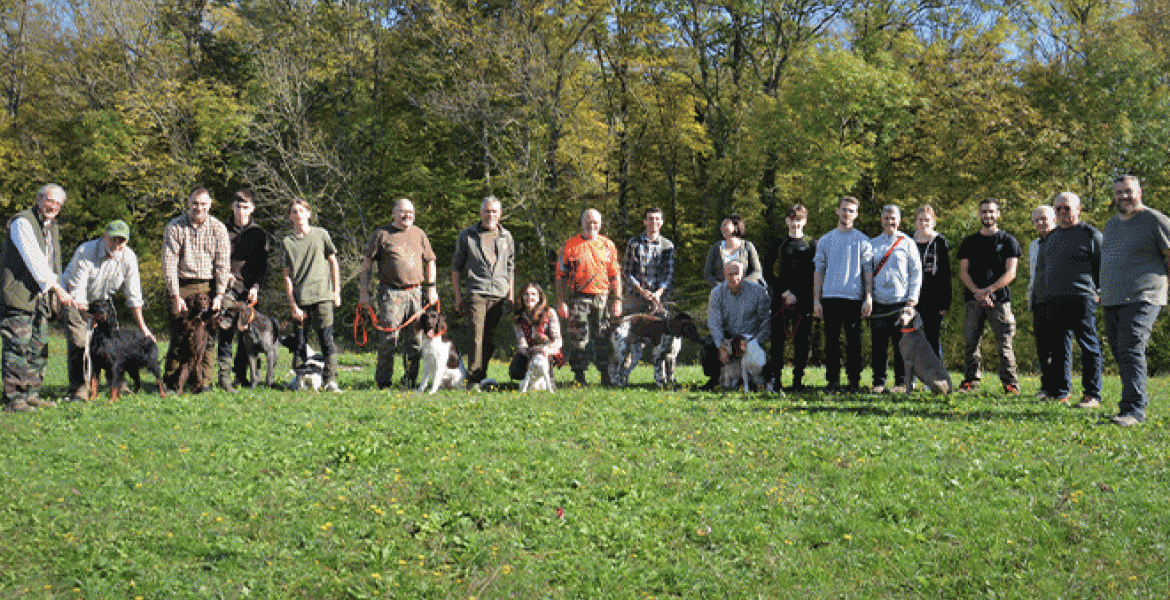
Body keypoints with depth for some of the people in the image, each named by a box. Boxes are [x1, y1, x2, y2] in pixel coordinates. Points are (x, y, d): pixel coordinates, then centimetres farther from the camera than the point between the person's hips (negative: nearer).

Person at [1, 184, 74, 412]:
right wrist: (58, 289, -22)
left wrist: (56, 294, 16)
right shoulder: (23, 222, -9)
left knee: (38, 349, 9)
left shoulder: (52, 227, 18)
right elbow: (34, 261, -18)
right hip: (19, 296, -8)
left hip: (41, 298, 8)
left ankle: (32, 394, 15)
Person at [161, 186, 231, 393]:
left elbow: (223, 265, 2)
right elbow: (169, 264, -4)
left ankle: (203, 381, -1)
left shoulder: (218, 228, 3)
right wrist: (176, 296, -11)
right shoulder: (174, 227, -1)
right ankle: (170, 381, 2)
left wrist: (219, 295, -6)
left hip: (209, 286, 1)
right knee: (179, 335, -5)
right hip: (182, 285, -1)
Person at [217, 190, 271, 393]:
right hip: (227, 289, -1)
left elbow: (263, 265, 9)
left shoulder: (259, 234, 11)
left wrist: (256, 287, -4)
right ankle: (224, 376, -11)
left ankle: (241, 375, 13)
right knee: (226, 331, -10)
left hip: (249, 291, 1)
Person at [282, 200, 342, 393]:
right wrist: (293, 305, -3)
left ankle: (330, 380, -8)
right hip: (299, 299, 1)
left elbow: (333, 263, 13)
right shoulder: (286, 242, 6)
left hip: (322, 296, -1)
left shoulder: (321, 234, 7)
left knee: (326, 337, -8)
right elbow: (287, 276, 4)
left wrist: (336, 291, 7)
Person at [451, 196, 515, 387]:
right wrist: (458, 297, 3)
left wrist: (510, 295, 15)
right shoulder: (467, 235, 7)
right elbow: (456, 267, 9)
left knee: (490, 338, 4)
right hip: (476, 293, -3)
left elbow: (510, 269, 22)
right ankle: (474, 379, -10)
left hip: (499, 294, 3)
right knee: (477, 336, -12)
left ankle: (482, 376, 14)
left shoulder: (506, 237, 16)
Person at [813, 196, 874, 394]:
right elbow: (818, 271, 14)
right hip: (830, 297, 2)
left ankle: (855, 382, 4)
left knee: (854, 341, -1)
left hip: (854, 298, -2)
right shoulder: (825, 240, 14)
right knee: (831, 341, 2)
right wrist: (816, 301, 6)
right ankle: (833, 381, 8)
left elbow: (868, 271, 4)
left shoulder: (862, 240, 8)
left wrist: (869, 299, -6)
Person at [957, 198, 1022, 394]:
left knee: (1004, 343, -7)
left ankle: (1010, 382, -3)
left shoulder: (1008, 241, 8)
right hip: (974, 299, 3)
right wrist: (978, 292, -8)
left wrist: (989, 290, -13)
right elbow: (963, 272, 8)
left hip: (1000, 299, -3)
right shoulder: (969, 242, 16)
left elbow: (1010, 273, -1)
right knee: (970, 341, 0)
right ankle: (971, 379, 8)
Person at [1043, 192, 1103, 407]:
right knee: (1059, 346, 9)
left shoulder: (1091, 234, -1)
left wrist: (1098, 292, -7)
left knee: (1089, 347, -4)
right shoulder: (1053, 236, 19)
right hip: (1054, 300, 7)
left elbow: (1103, 265, -2)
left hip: (1081, 299, -7)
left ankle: (1092, 395, -1)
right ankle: (1060, 392, 15)